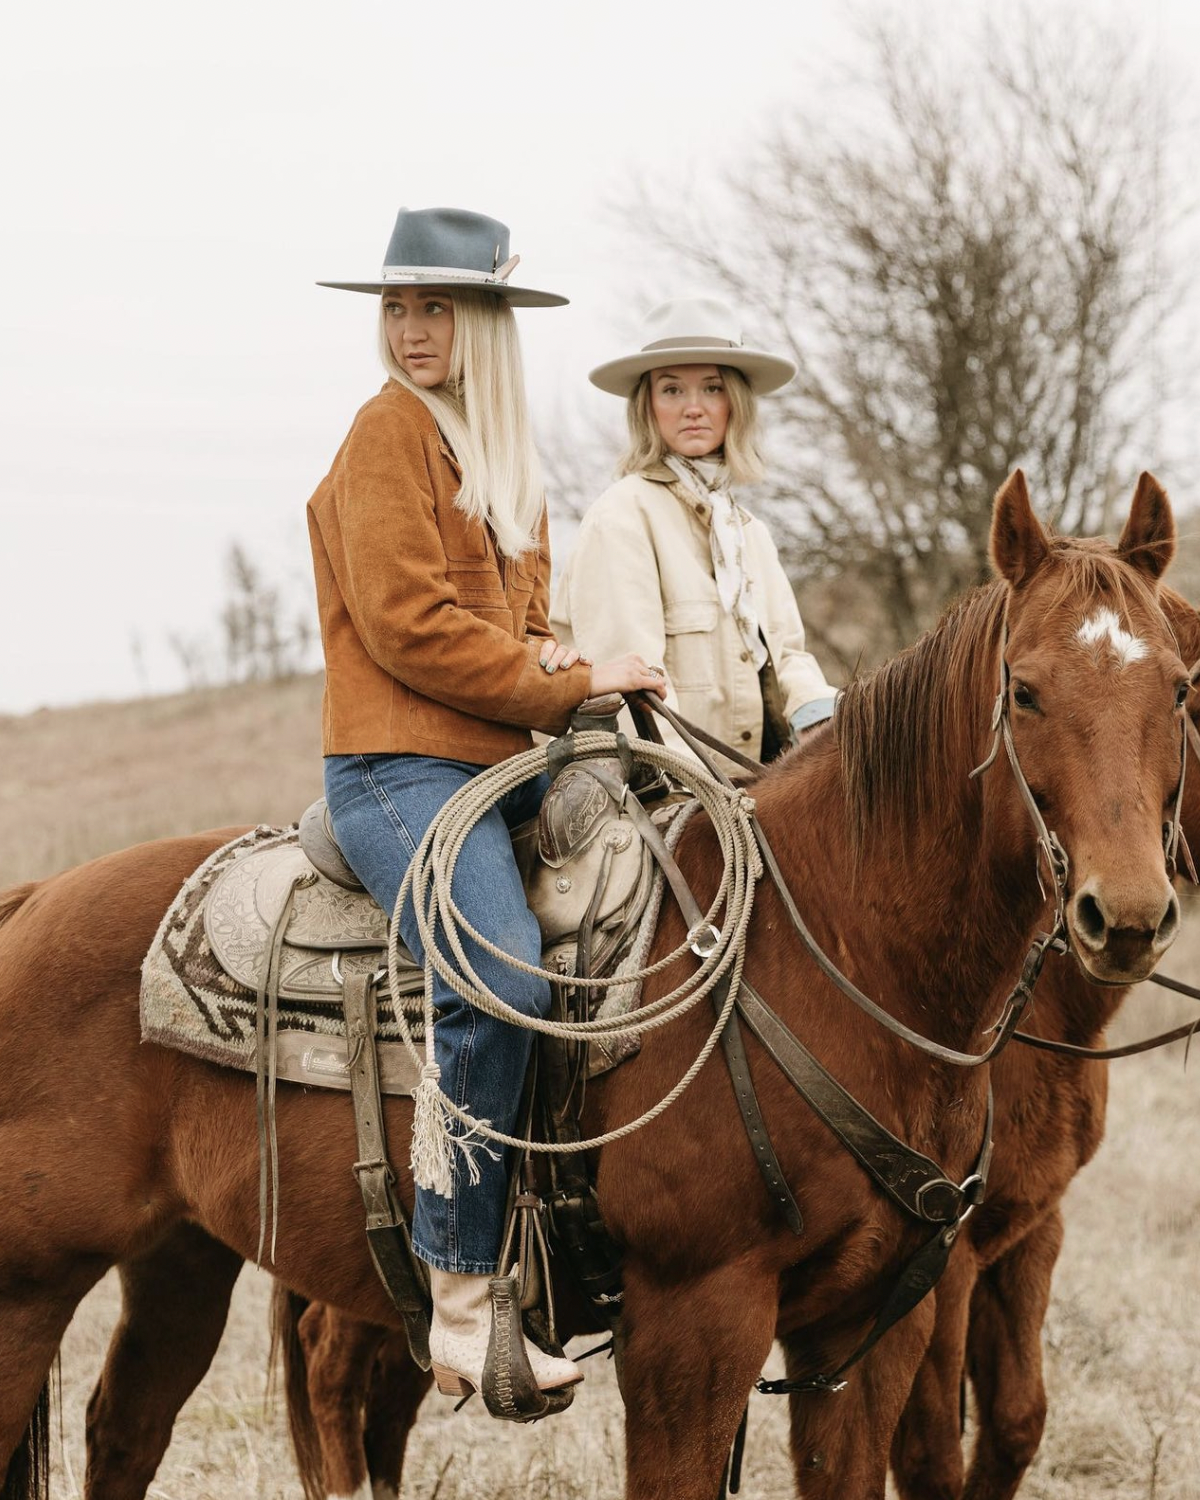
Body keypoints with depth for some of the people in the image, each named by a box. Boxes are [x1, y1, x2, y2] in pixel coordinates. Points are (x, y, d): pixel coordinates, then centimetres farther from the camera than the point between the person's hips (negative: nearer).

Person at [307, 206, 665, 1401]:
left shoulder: (501, 451, 20)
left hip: (503, 763, 9)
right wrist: (570, 684, -9)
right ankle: (460, 1304, -28)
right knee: (503, 980, -29)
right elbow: (405, 624, -13)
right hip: (401, 768, -9)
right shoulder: (392, 429, -4)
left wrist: (547, 657, 3)